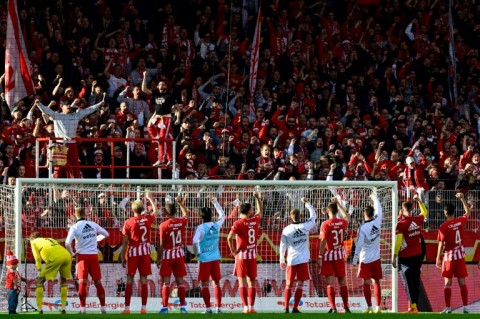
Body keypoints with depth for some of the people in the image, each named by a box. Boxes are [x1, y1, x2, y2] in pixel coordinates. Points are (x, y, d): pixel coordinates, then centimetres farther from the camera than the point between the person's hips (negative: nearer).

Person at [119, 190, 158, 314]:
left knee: (129, 280, 2)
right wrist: (150, 198, 37)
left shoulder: (128, 222, -7)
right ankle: (144, 307, 2)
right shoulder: (148, 219, 1)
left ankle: (127, 307, -1)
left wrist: (122, 257, 2)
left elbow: (125, 241, -5)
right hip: (145, 251, 2)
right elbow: (156, 211, 25)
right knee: (144, 280, 4)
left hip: (133, 252, -2)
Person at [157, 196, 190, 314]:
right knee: (180, 281, 8)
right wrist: (180, 203, 33)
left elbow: (161, 244, -11)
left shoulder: (163, 225, -12)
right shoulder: (181, 222, -1)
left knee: (166, 282, -1)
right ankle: (182, 306, 6)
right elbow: (186, 215, 24)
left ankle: (165, 307, -5)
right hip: (179, 254, 3)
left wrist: (159, 258, -4)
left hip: (167, 255, -3)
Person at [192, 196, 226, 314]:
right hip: (215, 258, 4)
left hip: (204, 259, -4)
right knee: (217, 282, 10)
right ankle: (219, 307, 7)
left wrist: (197, 252, -5)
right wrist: (215, 202, 27)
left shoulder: (201, 228, -11)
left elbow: (195, 241, -22)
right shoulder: (216, 225, 2)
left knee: (205, 284, 1)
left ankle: (208, 308, -4)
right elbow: (222, 215, 21)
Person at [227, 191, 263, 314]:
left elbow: (230, 237, -23)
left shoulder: (238, 223, -10)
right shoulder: (255, 220, -1)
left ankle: (246, 307, -8)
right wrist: (257, 197, 29)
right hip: (252, 256, 3)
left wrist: (232, 250, -10)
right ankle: (251, 306, 7)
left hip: (241, 256, -3)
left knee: (242, 282, -1)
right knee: (251, 282, 10)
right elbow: (260, 211, 22)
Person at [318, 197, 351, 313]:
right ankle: (346, 307, 13)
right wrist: (338, 203, 30)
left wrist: (320, 257, -10)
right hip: (340, 255, 4)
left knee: (330, 282, -3)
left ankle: (333, 307, -9)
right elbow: (347, 217, 25)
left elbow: (323, 241, -15)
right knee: (342, 281, 10)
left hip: (328, 256, -4)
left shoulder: (325, 224, -13)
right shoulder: (342, 223, 0)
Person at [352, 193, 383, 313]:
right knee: (376, 282, 7)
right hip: (376, 258, 4)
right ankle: (378, 307, 3)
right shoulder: (377, 222, -5)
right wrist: (375, 198, 31)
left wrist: (355, 260, -6)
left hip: (365, 259, -4)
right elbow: (379, 210, 15)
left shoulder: (363, 228, -16)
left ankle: (369, 307, -1)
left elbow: (359, 245, -14)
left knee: (366, 282, 1)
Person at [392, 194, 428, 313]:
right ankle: (415, 306, 12)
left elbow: (398, 242, -16)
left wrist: (394, 257, -10)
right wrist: (419, 200, 34)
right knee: (416, 281, 10)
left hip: (406, 257, -5)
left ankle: (413, 307, -9)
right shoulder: (418, 220, 1)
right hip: (418, 255, 5)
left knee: (409, 282, -3)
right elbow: (425, 212, 25)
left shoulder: (401, 224, -14)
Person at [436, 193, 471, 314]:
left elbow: (441, 244, -12)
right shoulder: (460, 221, -3)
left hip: (449, 256, -4)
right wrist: (462, 198, 23)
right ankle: (465, 307, 5)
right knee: (462, 281, 6)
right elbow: (468, 212, 18)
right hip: (460, 255, 4)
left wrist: (438, 259, -4)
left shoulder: (443, 227, -14)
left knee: (448, 282, 2)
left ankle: (448, 307, 0)